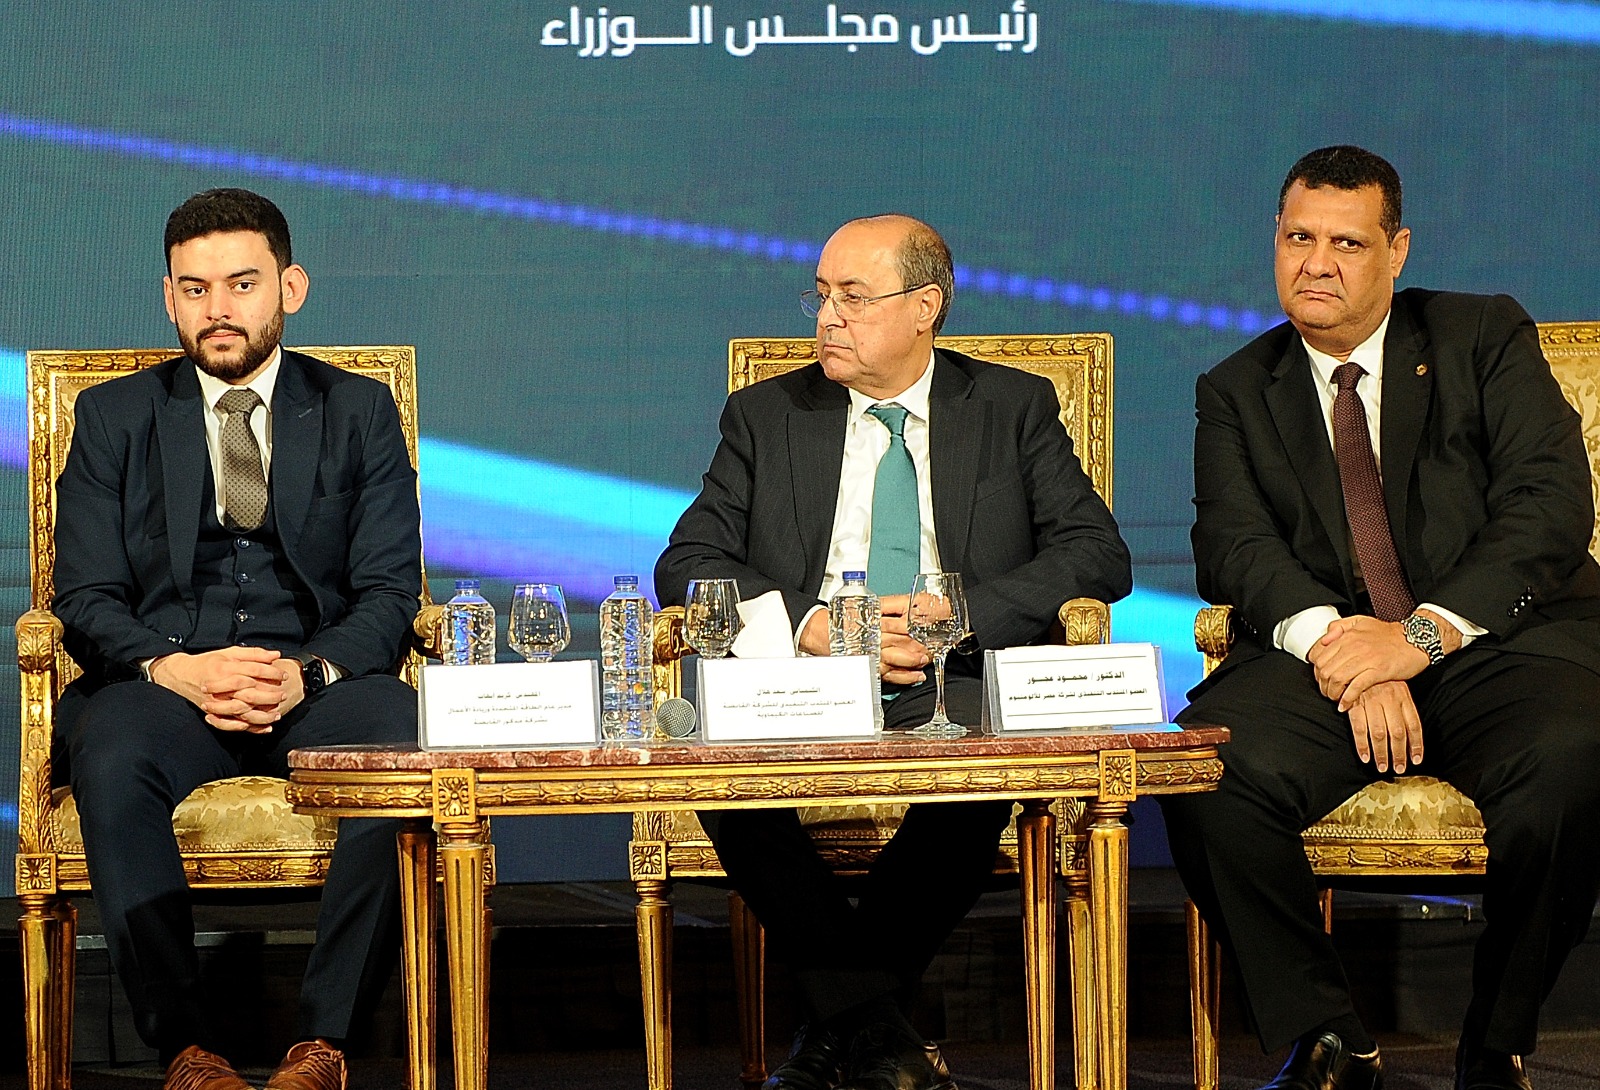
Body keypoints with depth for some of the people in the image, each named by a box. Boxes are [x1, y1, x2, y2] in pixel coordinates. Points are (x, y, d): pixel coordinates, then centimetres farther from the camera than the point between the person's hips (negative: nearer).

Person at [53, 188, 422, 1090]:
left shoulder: (360, 413, 14)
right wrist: (173, 670, -16)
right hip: (160, 682, 0)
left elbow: (389, 593, 6)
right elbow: (86, 598, 5)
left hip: (319, 685, 0)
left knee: (403, 740, -34)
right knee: (113, 760, -36)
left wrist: (307, 674, -16)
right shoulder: (114, 417, 14)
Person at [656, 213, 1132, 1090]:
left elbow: (1098, 555, 3)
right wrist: (808, 624, -12)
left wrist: (957, 615, -13)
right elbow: (687, 564, 6)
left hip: (951, 687, -1)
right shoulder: (764, 416, 16)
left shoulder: (1014, 409, 13)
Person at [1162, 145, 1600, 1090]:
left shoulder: (1486, 338, 12)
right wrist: (1332, 642, -20)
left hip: (1498, 642, -1)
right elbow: (1235, 544, 1)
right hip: (1322, 658, 1)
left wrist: (1423, 634, -16)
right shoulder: (1236, 392, 18)